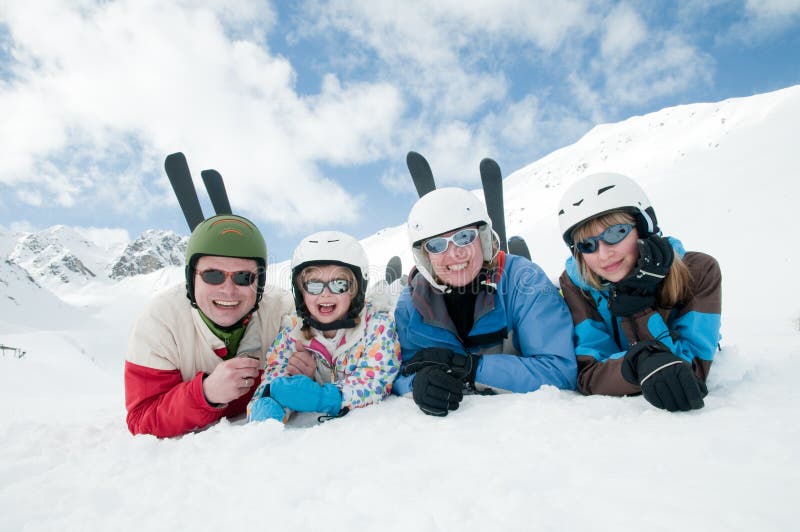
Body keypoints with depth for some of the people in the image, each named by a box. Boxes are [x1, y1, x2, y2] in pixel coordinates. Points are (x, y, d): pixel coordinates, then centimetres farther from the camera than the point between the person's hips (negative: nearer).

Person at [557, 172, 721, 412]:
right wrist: (641, 362, -40)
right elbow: (587, 378, -22)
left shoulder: (699, 271, -16)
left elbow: (694, 372, -21)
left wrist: (637, 308, -31)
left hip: (686, 410, 1)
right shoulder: (575, 284, -17)